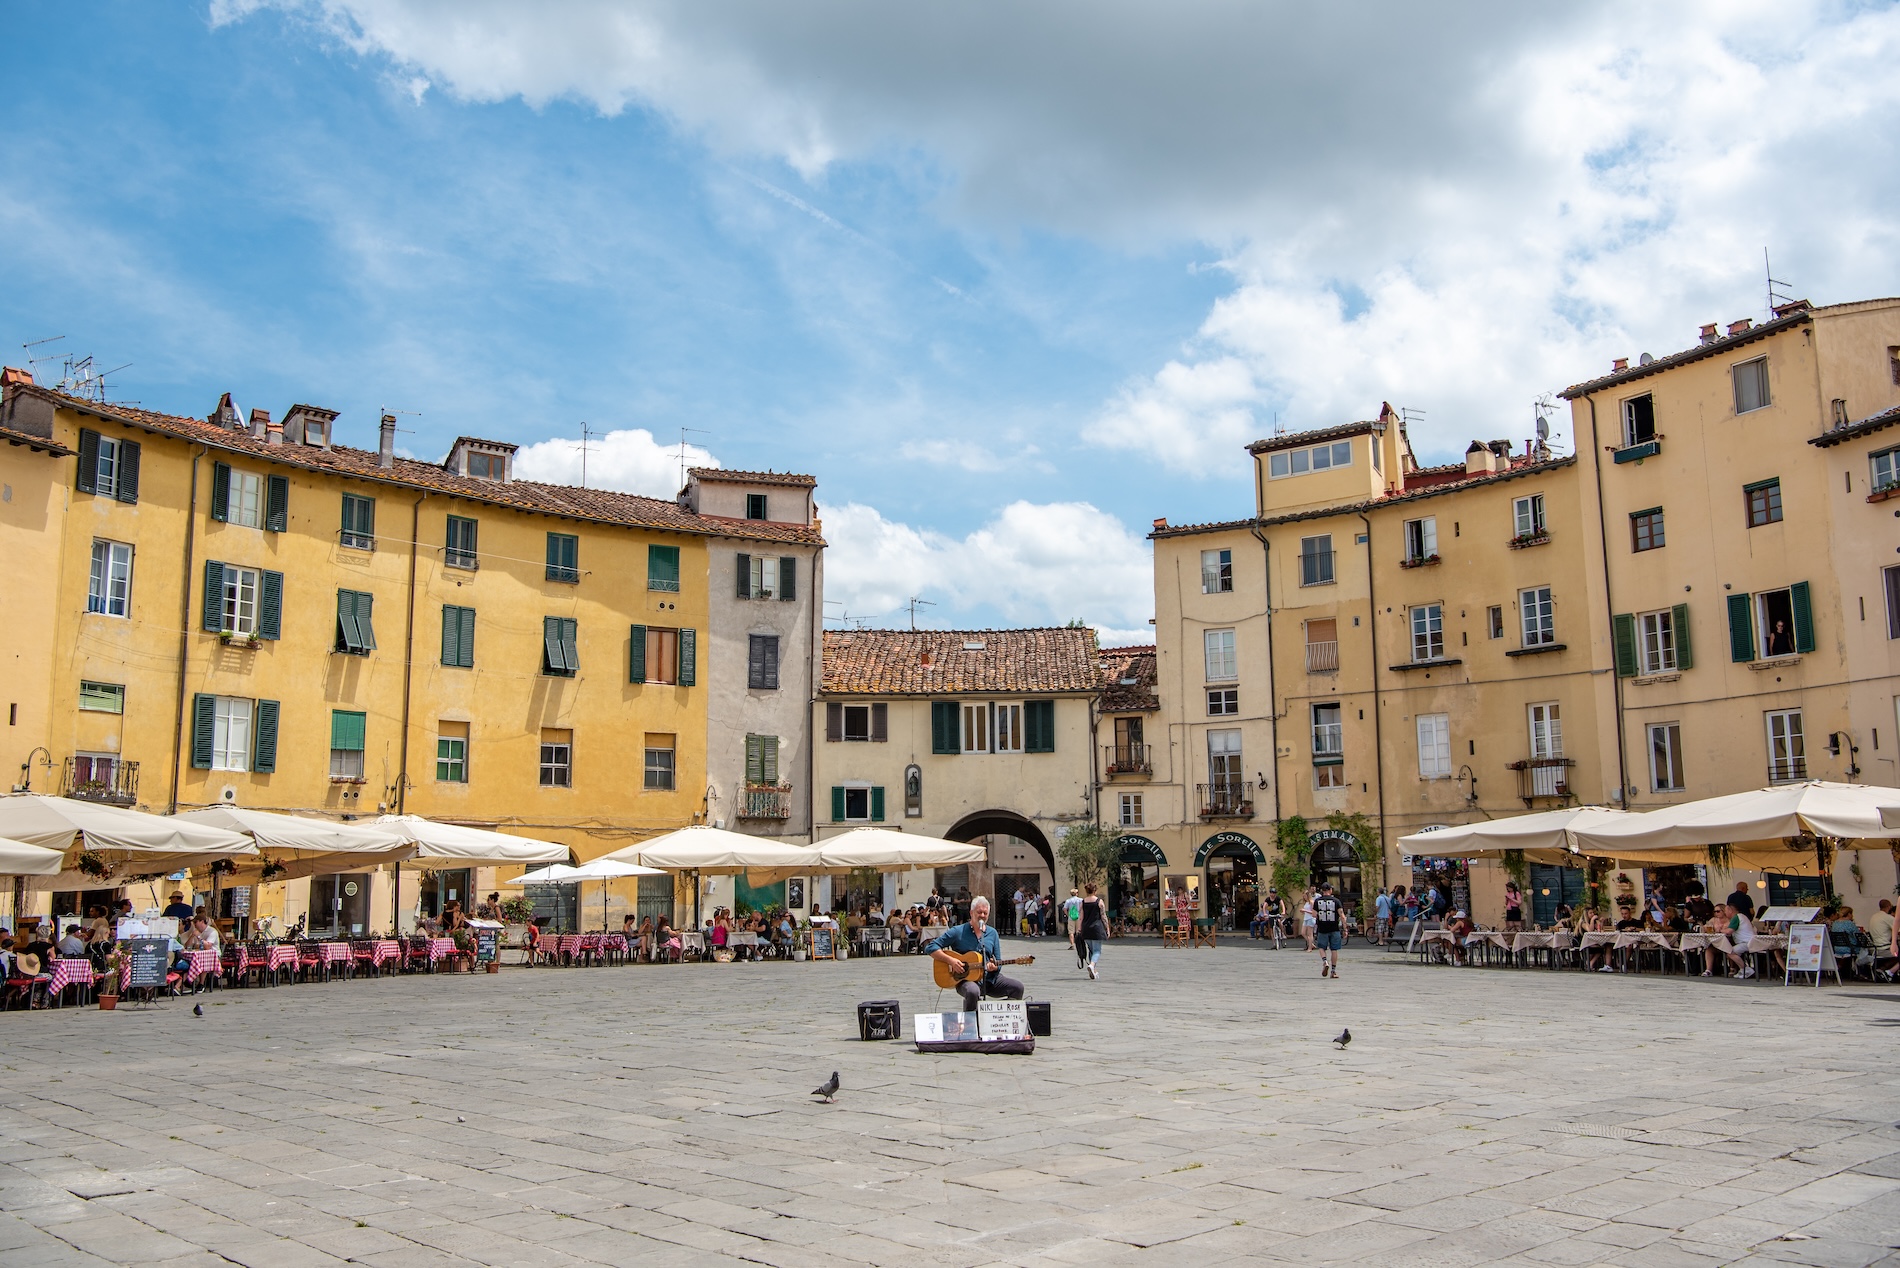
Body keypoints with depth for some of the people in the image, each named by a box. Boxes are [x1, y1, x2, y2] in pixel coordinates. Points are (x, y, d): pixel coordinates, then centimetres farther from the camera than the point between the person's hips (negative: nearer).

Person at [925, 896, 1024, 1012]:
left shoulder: (992, 933, 11)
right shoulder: (958, 932, -2)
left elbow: (998, 964, 13)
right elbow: (930, 947, -5)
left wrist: (994, 967, -12)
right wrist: (950, 960, -17)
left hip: (990, 978, 4)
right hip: (966, 978, -4)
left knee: (1017, 987, -18)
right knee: (973, 991, -39)